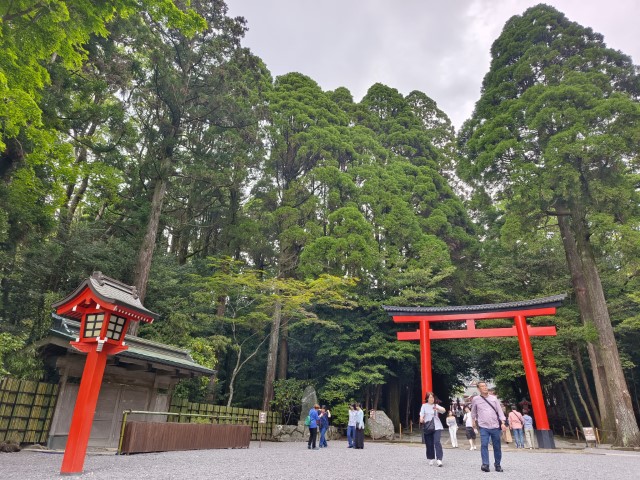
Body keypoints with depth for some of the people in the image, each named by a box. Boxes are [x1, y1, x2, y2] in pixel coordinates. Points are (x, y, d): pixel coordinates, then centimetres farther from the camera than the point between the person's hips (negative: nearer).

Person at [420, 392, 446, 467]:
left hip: (437, 427, 0)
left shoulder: (436, 405, 9)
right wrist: (421, 419, -26)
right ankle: (430, 459, 20)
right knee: (429, 444, 4)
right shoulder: (424, 406, 7)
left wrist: (437, 408, -30)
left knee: (437, 442, -15)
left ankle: (439, 459, -16)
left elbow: (444, 410, -9)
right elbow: (421, 415, -2)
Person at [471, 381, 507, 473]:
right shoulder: (475, 399, 1)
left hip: (495, 426, 2)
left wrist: (503, 423, -5)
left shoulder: (494, 398, 5)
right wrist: (474, 420, 21)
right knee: (484, 445, -14)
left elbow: (499, 411, 4)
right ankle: (485, 464, -12)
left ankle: (497, 465, 23)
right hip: (483, 427, -2)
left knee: (497, 446, 8)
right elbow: (473, 411, 18)